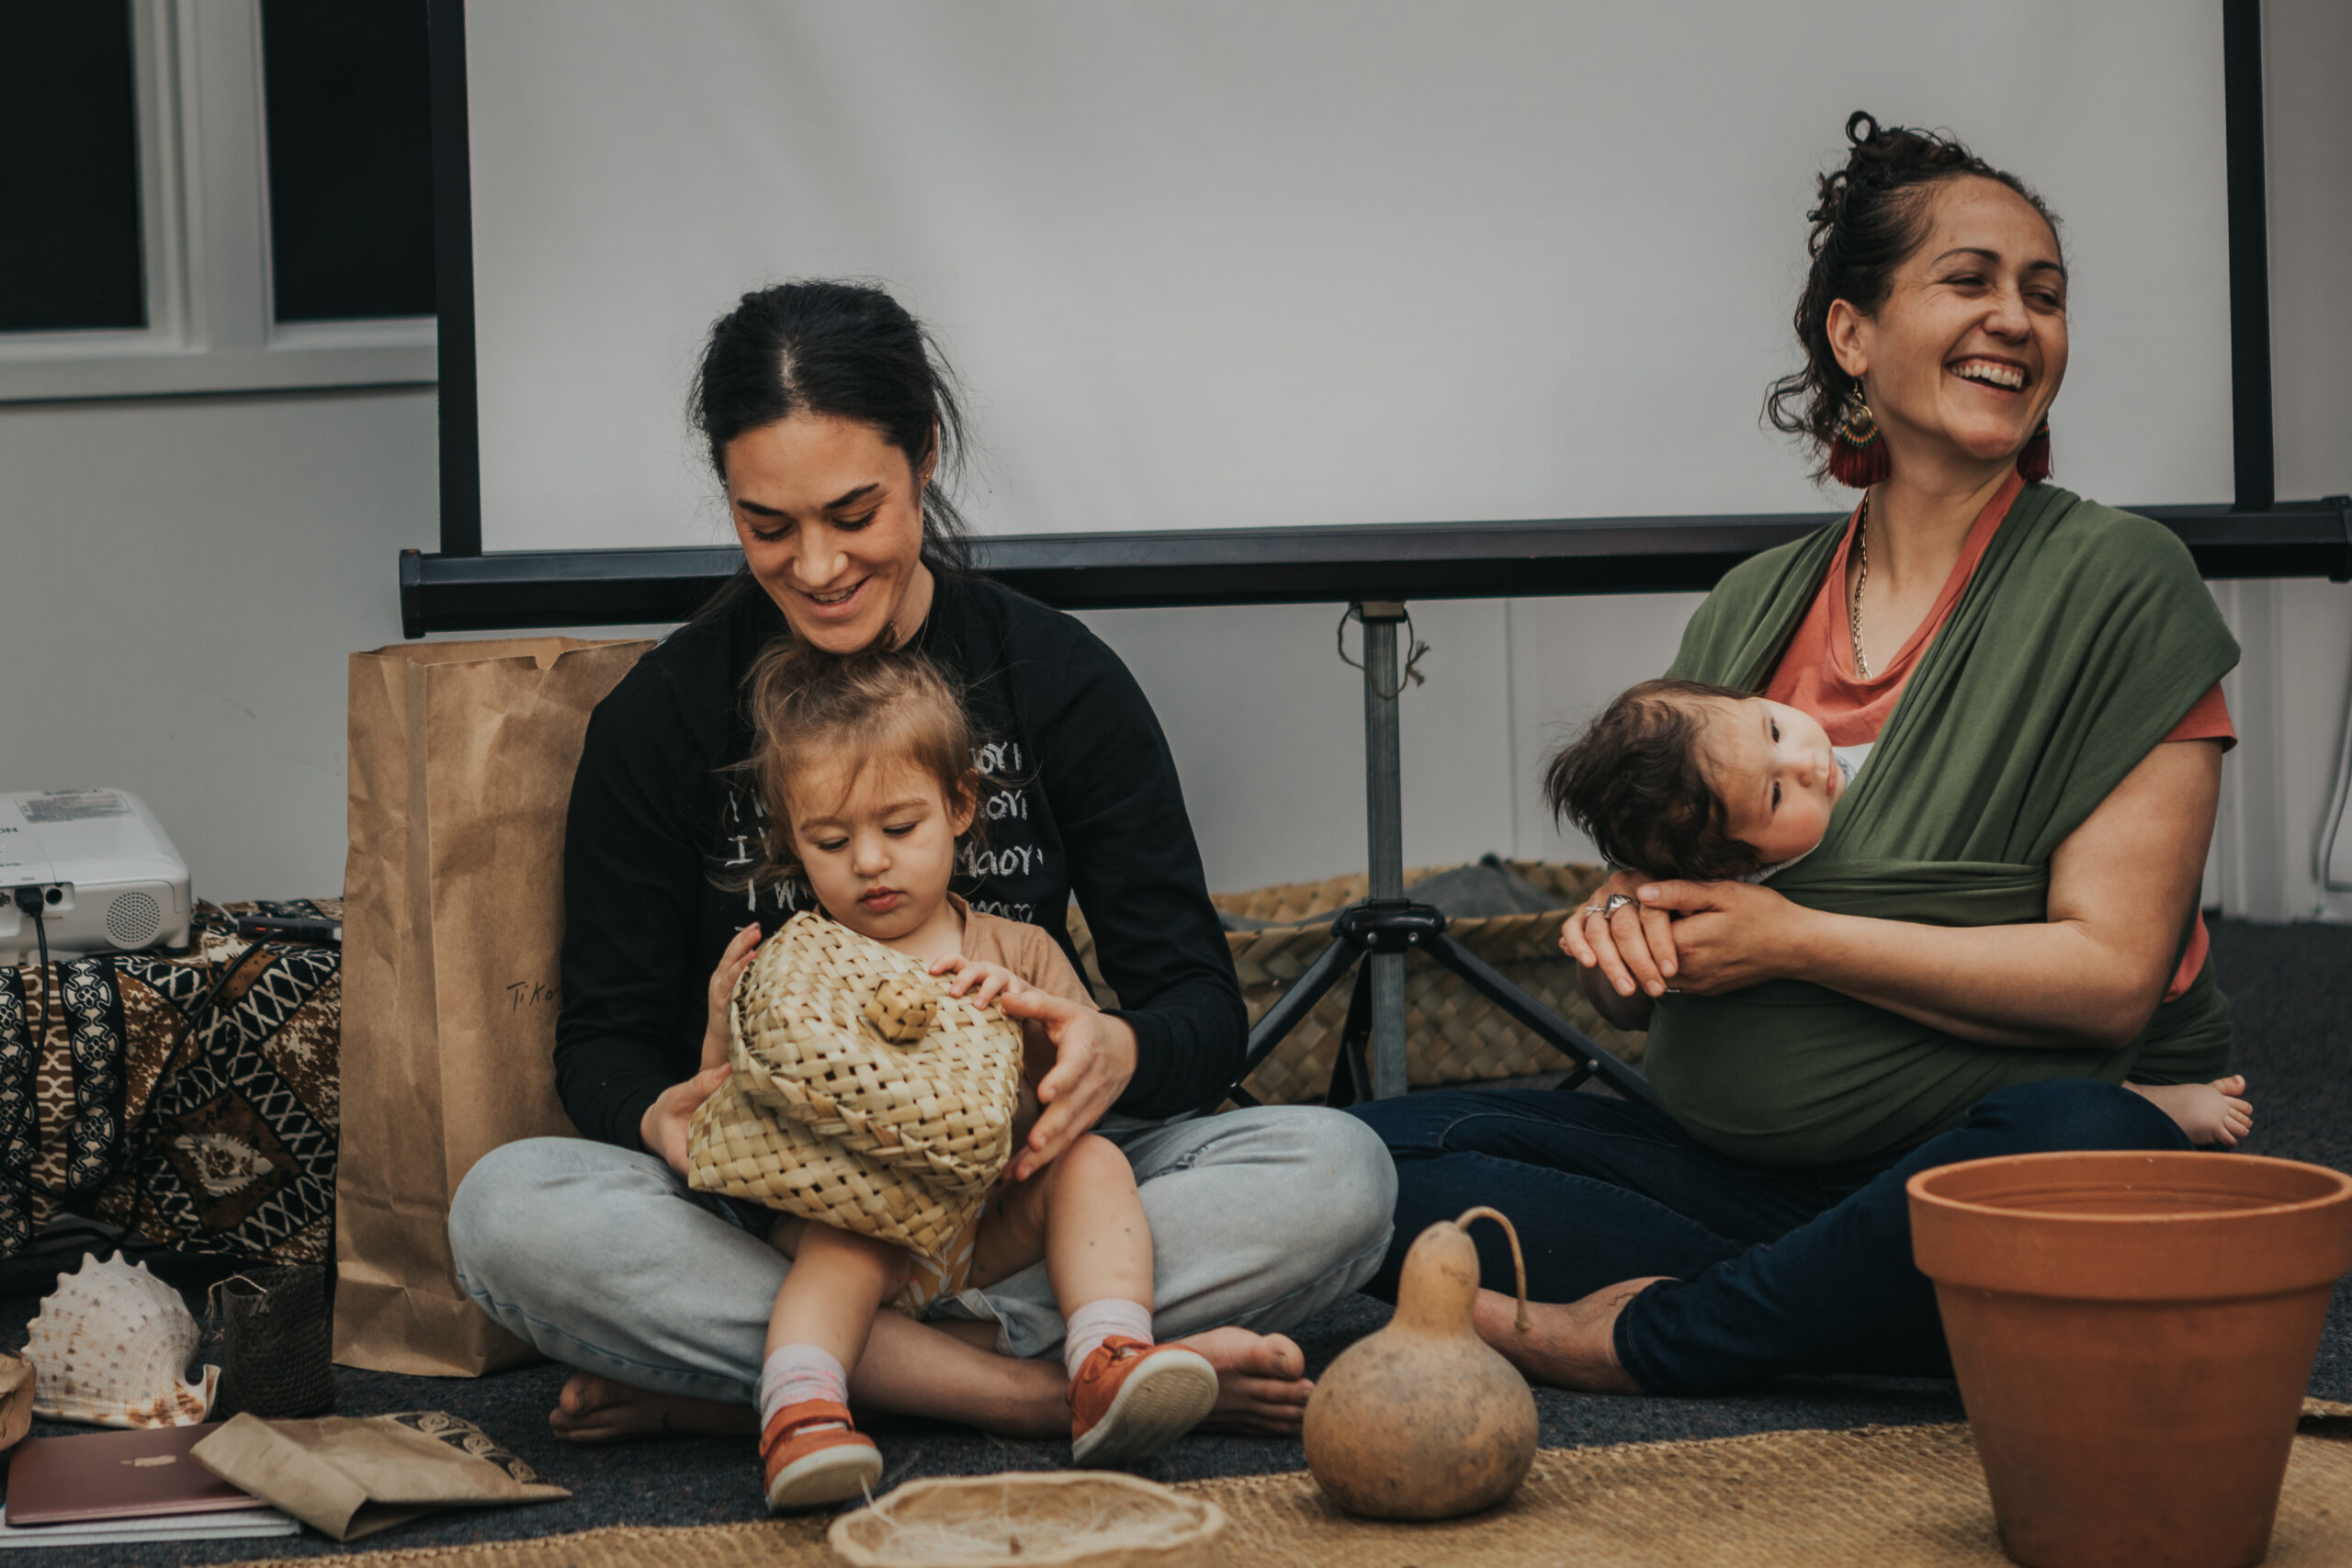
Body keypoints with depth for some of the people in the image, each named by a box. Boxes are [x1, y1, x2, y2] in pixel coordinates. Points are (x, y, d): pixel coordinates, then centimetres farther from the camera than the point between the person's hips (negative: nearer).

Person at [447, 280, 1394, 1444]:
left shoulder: (1059, 680, 0)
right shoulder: (663, 714, 0)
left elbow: (1203, 1008, -2)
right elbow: (606, 1032, 3)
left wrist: (1122, 1053, -28)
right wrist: (658, 1117, -23)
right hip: (769, 1208, 0)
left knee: (1338, 1174, -26)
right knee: (505, 1210, -30)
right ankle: (1051, 1384, -32)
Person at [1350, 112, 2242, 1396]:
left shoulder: (2116, 584, -3)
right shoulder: (1753, 609, 11)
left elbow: (2111, 975, -12)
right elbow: (1636, 997, 13)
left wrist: (1791, 939, -15)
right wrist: (1620, 928, -11)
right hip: (1732, 1165, 4)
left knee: (2080, 1144, -39)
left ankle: (1645, 1335, -20)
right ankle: (1809, 1312, -20)